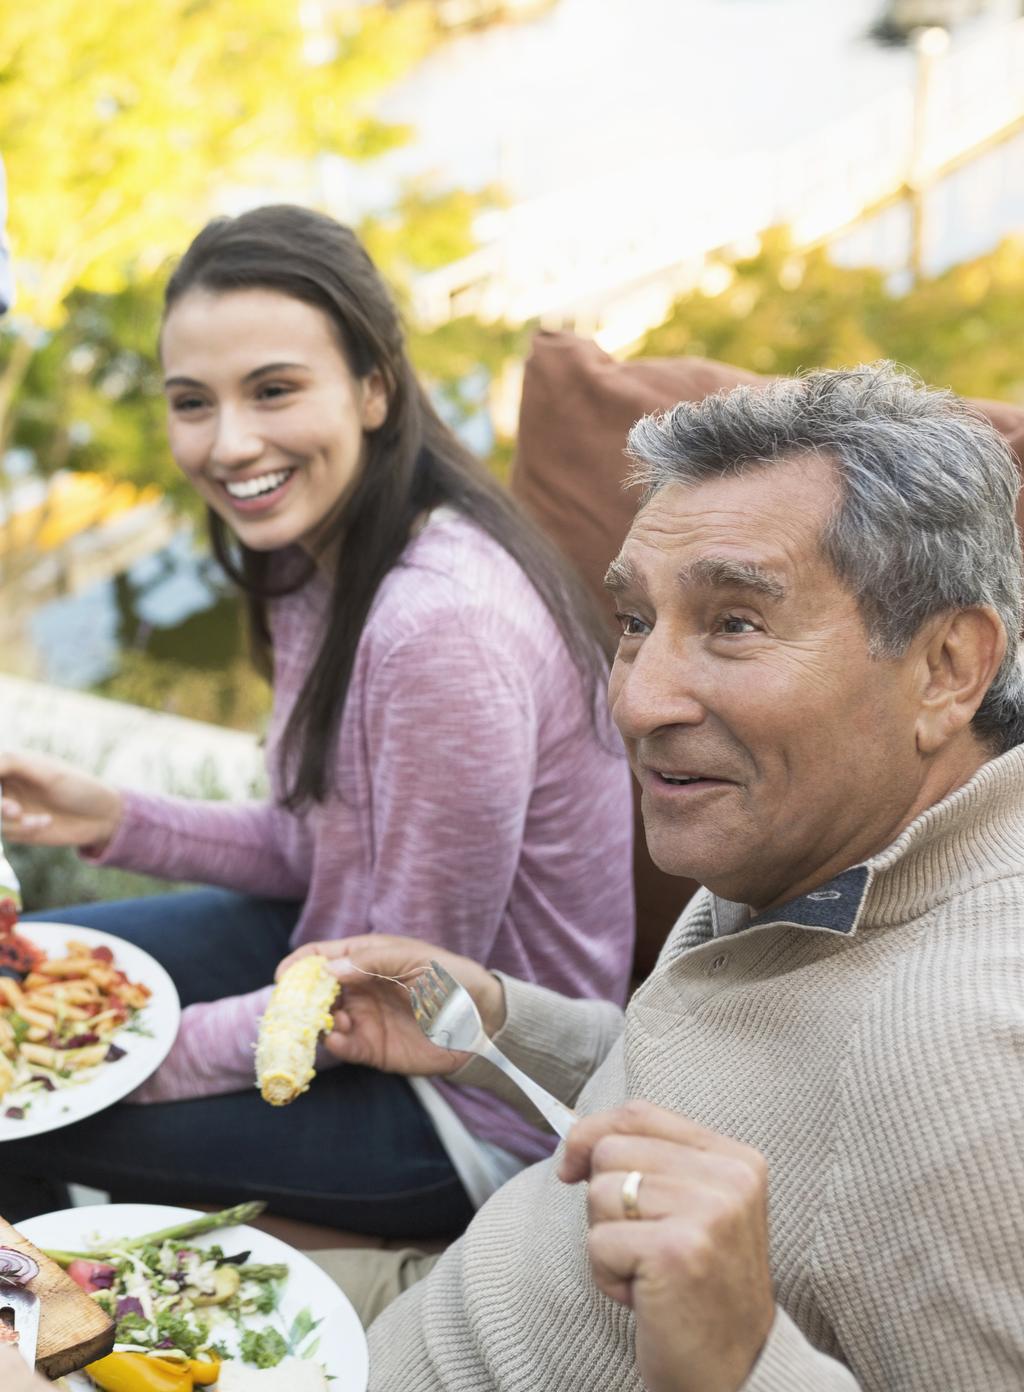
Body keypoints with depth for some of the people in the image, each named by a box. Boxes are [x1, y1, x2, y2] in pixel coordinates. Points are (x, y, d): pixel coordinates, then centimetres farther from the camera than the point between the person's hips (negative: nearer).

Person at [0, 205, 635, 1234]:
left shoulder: (442, 625, -32)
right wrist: (118, 822, -5)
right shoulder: (319, 554, -3)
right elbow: (324, 845, 6)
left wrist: (160, 1056, -16)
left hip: (476, 1109, -9)